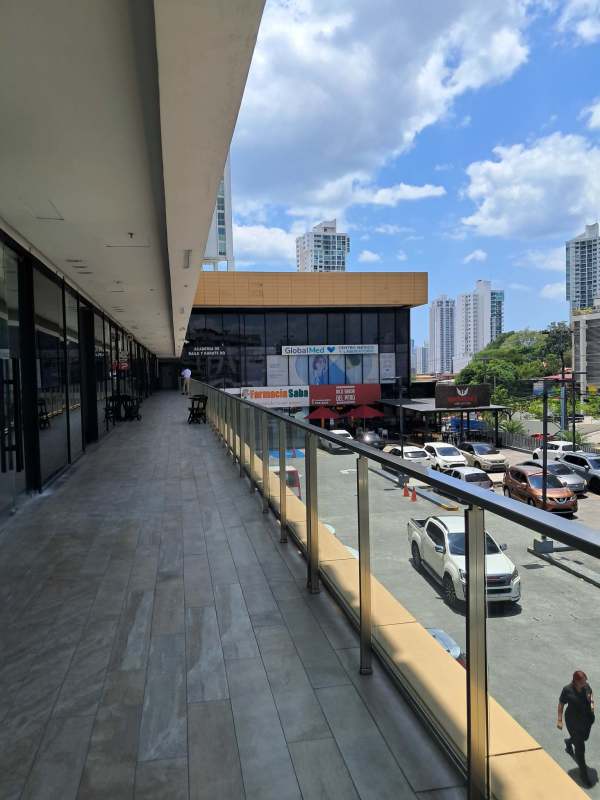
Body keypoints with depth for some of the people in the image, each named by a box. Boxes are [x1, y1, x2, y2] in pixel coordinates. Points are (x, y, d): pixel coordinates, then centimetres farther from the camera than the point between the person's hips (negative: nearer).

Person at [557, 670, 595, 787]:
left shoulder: (586, 685, -13)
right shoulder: (567, 690, -26)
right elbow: (561, 704, -15)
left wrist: (592, 703, -9)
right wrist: (559, 720, -14)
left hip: (587, 719, 6)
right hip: (574, 721, -6)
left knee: (584, 737, 30)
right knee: (580, 748, 1)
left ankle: (568, 742, 62)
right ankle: (583, 773, 21)